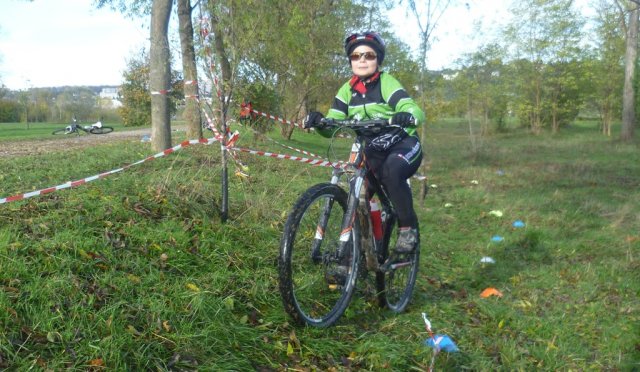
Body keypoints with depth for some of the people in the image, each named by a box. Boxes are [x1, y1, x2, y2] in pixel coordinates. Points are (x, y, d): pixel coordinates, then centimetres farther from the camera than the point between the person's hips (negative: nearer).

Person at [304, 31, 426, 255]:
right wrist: (318, 121, -28)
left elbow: (417, 112, -25)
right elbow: (331, 127, -5)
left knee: (392, 172, -35)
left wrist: (407, 116, -49)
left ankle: (408, 227, -17)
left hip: (403, 145, -4)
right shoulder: (347, 90, 1)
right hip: (373, 151, 5)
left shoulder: (387, 83, -12)